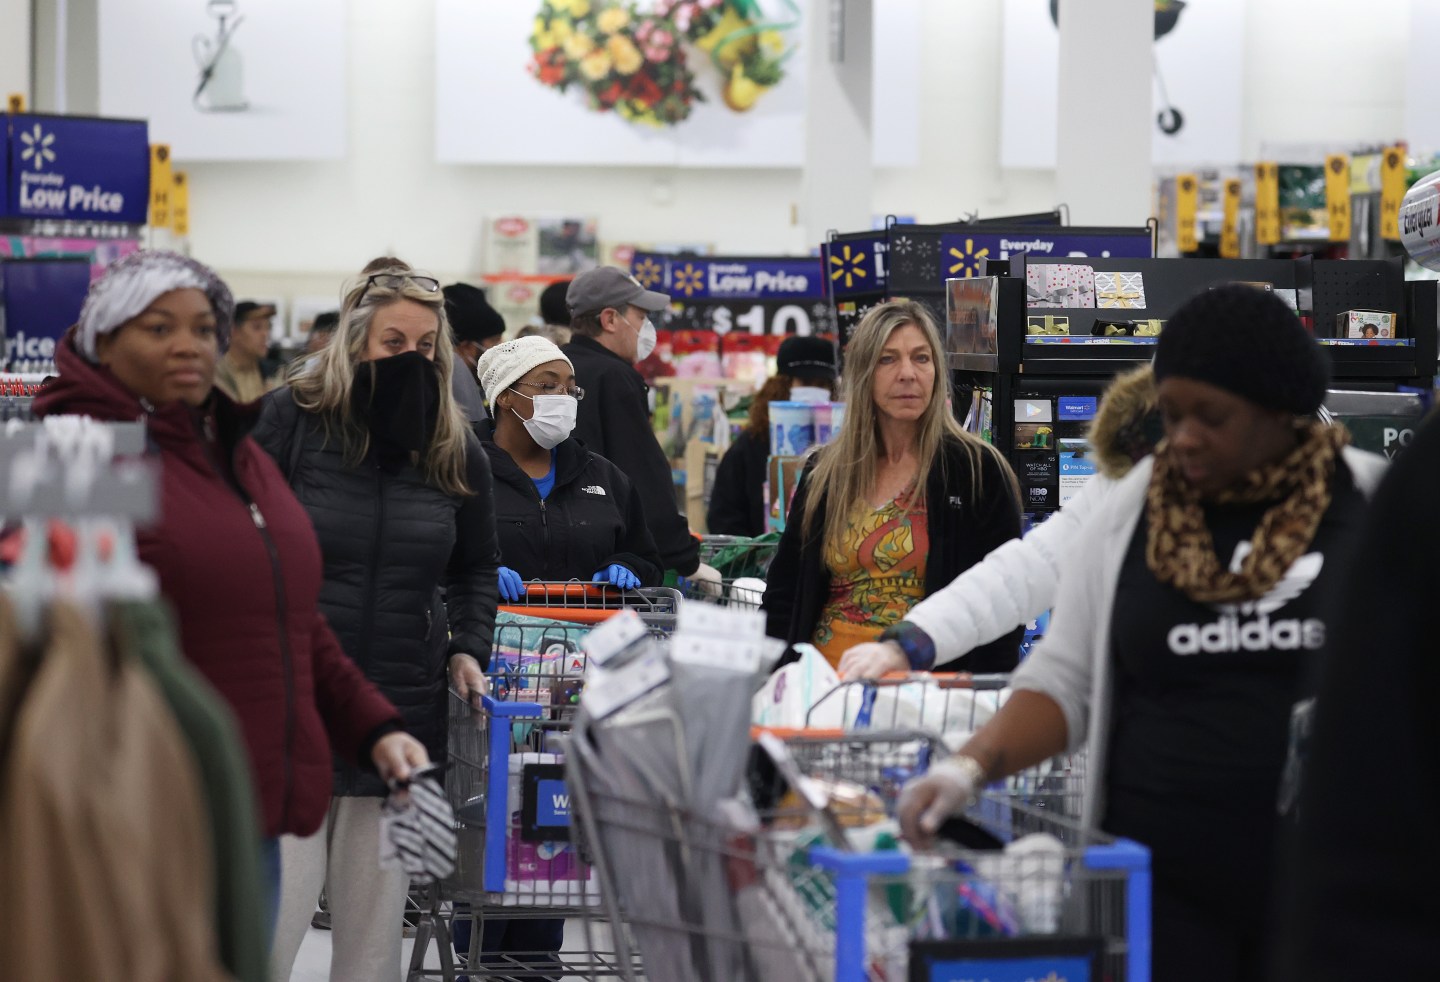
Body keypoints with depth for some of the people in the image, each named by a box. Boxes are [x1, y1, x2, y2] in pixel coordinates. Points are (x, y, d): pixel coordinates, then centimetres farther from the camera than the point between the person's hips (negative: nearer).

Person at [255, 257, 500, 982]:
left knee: (373, 922, 7)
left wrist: (466, 647, 5)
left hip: (404, 704, 3)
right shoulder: (292, 419, -2)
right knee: (274, 912, -9)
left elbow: (476, 568, 22)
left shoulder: (455, 450, 8)